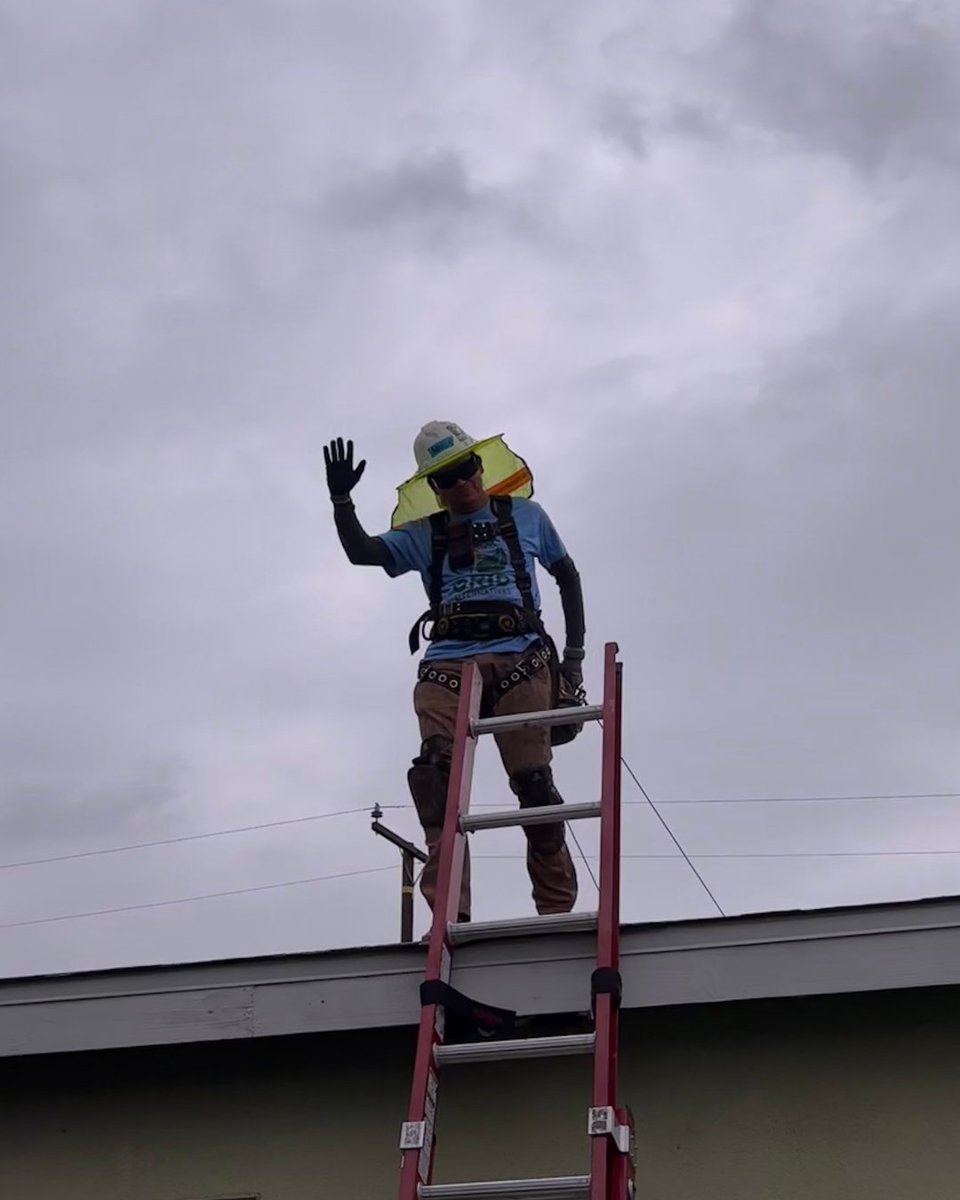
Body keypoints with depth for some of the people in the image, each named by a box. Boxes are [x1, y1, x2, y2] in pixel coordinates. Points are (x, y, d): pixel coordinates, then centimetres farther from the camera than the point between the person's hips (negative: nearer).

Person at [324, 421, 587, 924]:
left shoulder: (526, 516, 19)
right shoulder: (425, 534, 20)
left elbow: (567, 575, 27)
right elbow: (362, 552, 8)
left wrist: (575, 651, 18)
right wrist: (341, 500, -10)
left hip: (518, 660, -1)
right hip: (447, 664, 1)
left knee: (533, 780, -11)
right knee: (435, 773, -22)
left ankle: (557, 910, 1)